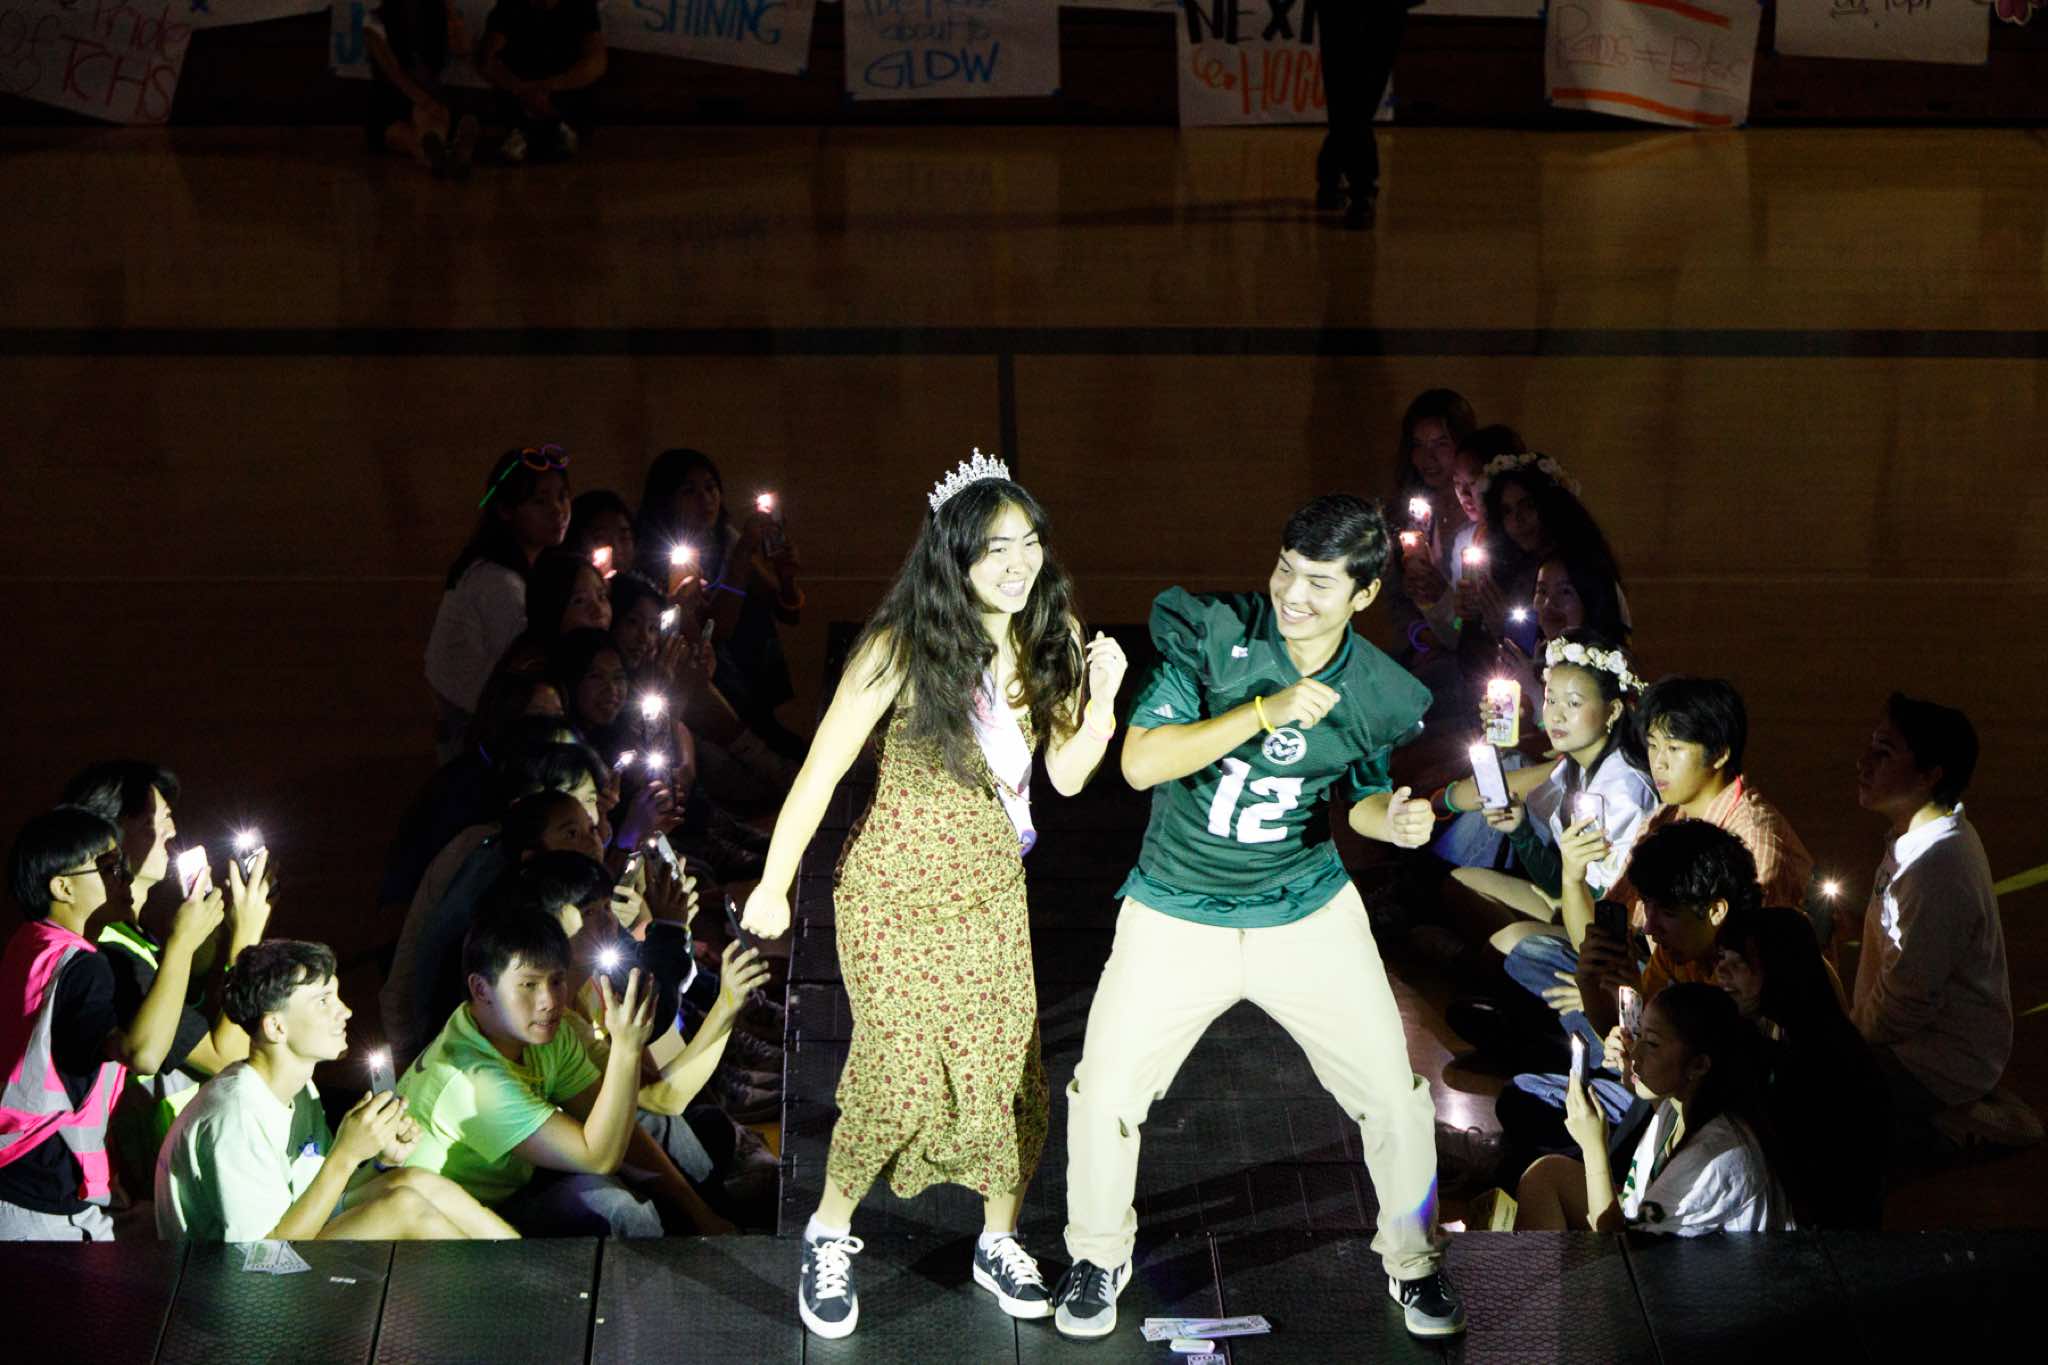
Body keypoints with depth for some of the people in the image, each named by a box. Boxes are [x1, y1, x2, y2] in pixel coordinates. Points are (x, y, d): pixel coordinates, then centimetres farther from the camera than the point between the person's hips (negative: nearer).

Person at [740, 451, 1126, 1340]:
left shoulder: (1047, 641, -3)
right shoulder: (901, 648, -19)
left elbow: (1067, 775, 1)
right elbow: (821, 770, -14)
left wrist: (1101, 700, -17)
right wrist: (774, 886, -11)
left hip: (993, 891, 5)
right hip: (896, 893, -5)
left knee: (1006, 1068, 6)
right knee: (902, 1076, -5)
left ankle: (1000, 1243, 26)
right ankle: (830, 1236, 19)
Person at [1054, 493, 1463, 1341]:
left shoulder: (1382, 697, -8)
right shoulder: (1213, 635, -17)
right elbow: (1141, 762, -24)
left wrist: (1395, 819, -13)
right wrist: (1266, 711, -31)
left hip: (1309, 915, 1)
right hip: (1177, 914, -1)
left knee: (1395, 1096, 1)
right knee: (1105, 1093, -2)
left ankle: (1412, 1262, 27)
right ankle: (1098, 1258, 26)